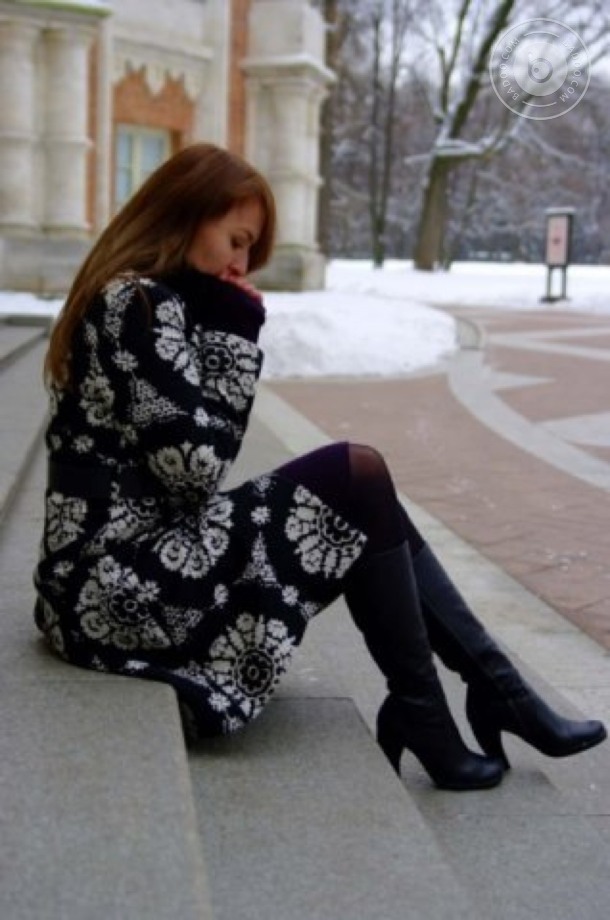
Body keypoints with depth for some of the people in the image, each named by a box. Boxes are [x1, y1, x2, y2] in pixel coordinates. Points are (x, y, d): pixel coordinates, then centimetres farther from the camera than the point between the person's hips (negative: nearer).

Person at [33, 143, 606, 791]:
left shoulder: (134, 302, 17)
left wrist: (228, 336, 3)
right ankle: (421, 714, -2)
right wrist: (230, 336, -9)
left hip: (132, 565, 10)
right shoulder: (141, 303, -13)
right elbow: (194, 470, -19)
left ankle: (495, 687, 5)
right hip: (123, 582, -10)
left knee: (363, 497, 6)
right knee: (357, 478, -13)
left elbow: (197, 469, 13)